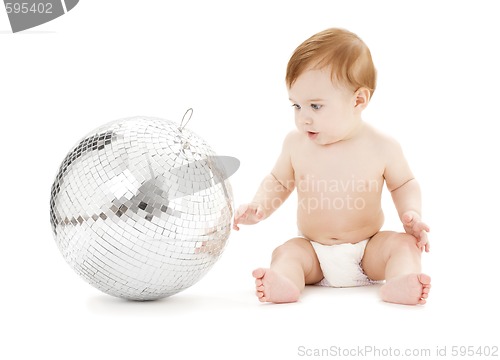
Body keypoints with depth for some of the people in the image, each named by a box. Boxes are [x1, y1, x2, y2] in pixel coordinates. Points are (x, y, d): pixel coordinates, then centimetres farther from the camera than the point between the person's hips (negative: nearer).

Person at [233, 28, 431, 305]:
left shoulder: (382, 147, -10)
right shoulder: (295, 143, -5)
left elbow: (404, 185, 7)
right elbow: (278, 182, 11)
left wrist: (411, 214, -13)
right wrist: (260, 207, -8)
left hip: (368, 251, -1)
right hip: (312, 250, 1)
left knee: (405, 244, -23)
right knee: (286, 252, -24)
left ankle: (398, 284, -48)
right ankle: (285, 283, -52)